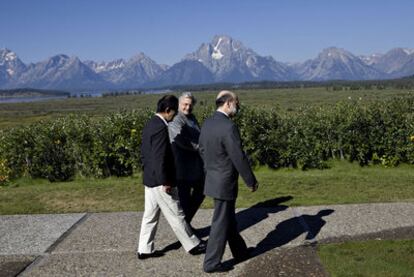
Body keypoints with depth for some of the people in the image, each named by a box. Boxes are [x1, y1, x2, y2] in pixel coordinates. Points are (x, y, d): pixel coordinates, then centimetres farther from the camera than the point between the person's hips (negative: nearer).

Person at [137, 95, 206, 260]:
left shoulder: (150, 124, 9)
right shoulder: (160, 127, -21)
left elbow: (144, 153, 16)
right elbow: (159, 158, -24)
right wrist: (165, 182, -19)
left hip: (150, 179, 10)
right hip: (160, 182, -10)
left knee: (150, 215, 15)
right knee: (176, 215, 3)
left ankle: (144, 249, 22)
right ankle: (192, 245, 17)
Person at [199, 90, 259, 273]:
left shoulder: (207, 124, 3)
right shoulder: (229, 127, -24)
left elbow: (202, 150, 13)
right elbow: (239, 158, -21)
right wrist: (251, 181, -10)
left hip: (212, 179, 9)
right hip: (224, 183, -9)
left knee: (229, 219, 21)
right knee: (221, 223, 4)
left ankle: (240, 253, 37)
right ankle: (211, 263, 15)